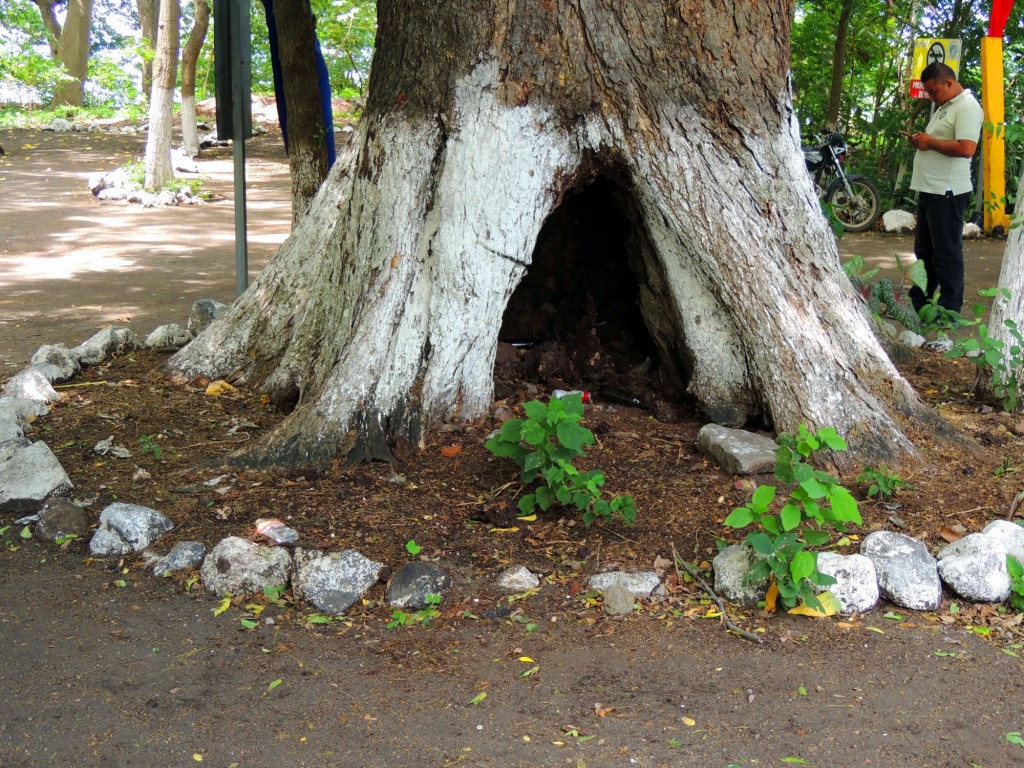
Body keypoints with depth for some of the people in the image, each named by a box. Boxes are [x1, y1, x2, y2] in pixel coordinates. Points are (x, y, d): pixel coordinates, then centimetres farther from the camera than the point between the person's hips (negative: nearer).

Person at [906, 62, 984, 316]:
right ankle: (917, 304, 25)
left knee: (947, 255, -4)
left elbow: (966, 149, -25)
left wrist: (931, 142, -16)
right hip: (929, 190, 10)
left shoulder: (967, 107, -13)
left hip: (947, 192, -10)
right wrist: (921, 140, 7)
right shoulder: (944, 107, 18)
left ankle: (949, 312, 3)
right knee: (924, 252, 16)